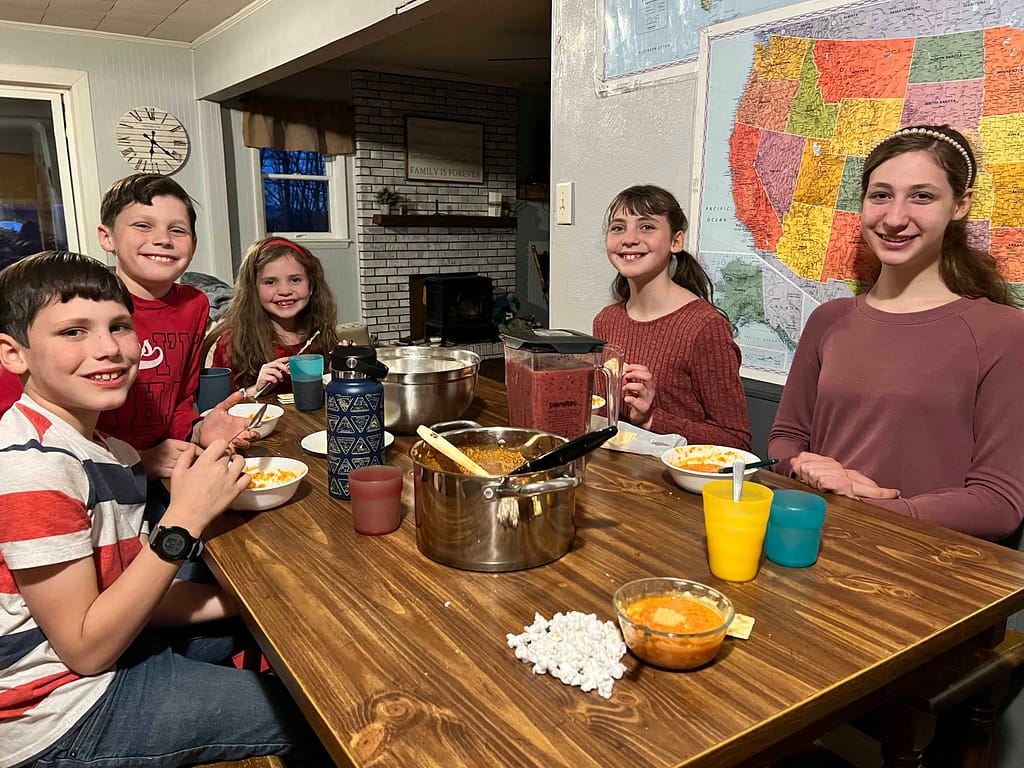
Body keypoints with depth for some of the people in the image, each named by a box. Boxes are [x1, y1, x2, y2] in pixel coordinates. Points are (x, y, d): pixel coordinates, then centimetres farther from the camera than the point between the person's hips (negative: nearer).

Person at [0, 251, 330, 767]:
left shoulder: (111, 453, 2)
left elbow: (133, 596, 0)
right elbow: (85, 648, -23)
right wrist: (184, 518, -27)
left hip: (117, 649, 9)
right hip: (66, 724, -8)